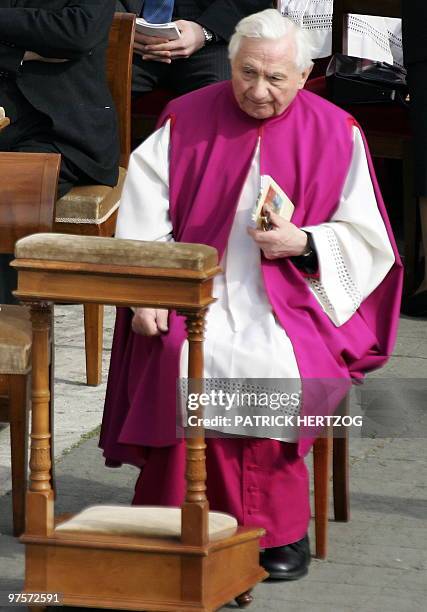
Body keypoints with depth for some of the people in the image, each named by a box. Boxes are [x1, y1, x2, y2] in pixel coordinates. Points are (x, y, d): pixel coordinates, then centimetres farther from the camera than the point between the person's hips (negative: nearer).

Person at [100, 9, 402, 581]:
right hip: (195, 294, 1)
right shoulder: (185, 121, 6)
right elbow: (144, 221, 1)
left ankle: (280, 528, -18)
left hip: (294, 299, -1)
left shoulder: (335, 134, 4)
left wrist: (302, 243, -13)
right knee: (184, 363, -30)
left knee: (280, 368, -31)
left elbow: (365, 240, 5)